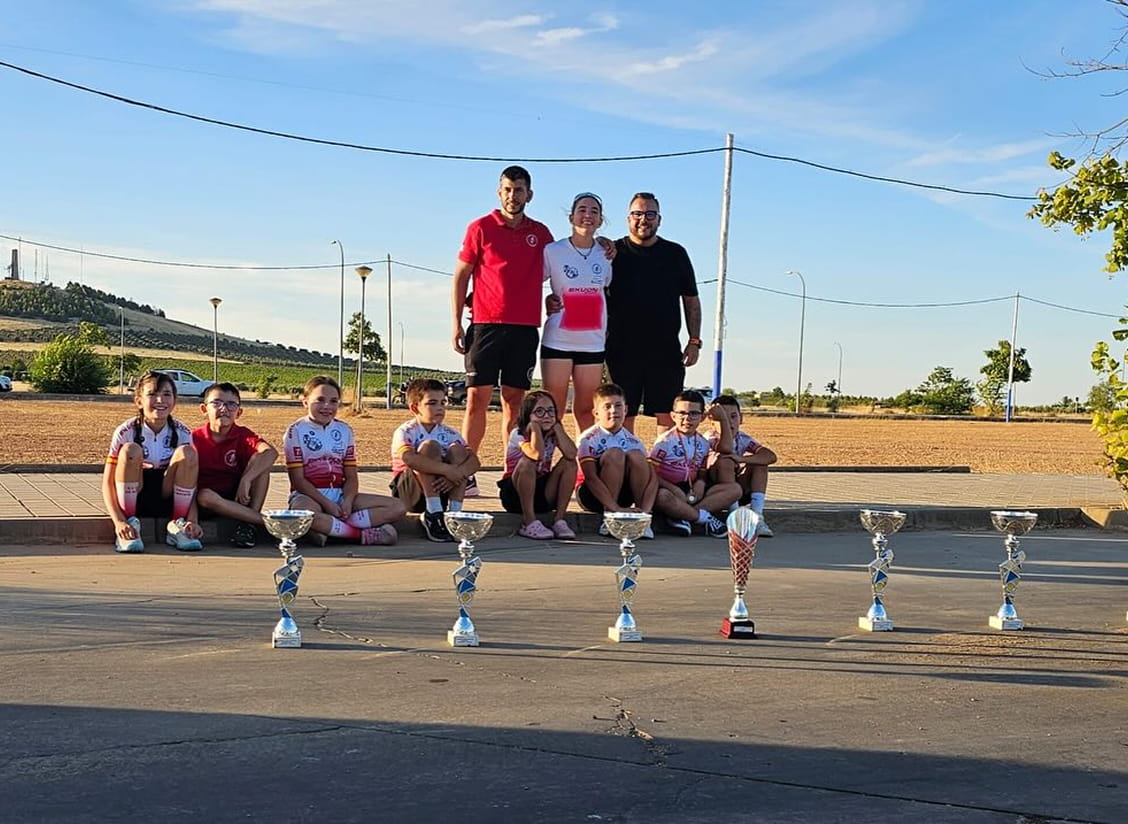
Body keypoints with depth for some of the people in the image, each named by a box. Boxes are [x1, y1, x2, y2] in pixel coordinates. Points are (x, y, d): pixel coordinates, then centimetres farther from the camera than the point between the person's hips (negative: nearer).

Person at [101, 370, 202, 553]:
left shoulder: (182, 433, -9)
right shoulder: (126, 433, -14)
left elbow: (191, 481, -10)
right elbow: (108, 482, -16)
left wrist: (192, 520, -26)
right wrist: (118, 522, -31)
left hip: (167, 499, 2)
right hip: (132, 498, -2)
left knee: (187, 453, -23)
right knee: (130, 450, -28)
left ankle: (178, 526, -15)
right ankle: (130, 524, -23)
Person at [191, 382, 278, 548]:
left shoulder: (242, 435, -3)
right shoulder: (195, 438, -6)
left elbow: (271, 452, -24)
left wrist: (246, 480, -36)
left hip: (239, 496, 1)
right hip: (211, 501, -1)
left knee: (261, 460, -18)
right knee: (204, 495, -36)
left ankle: (248, 523, -21)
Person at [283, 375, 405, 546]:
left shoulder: (344, 430, 11)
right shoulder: (297, 430, -2)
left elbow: (351, 477, 7)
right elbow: (298, 479, -8)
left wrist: (347, 501, -14)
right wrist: (327, 504, -18)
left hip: (339, 493, 5)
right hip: (308, 495, -5)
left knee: (397, 508, -12)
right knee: (301, 512, -43)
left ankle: (328, 527, -25)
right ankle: (364, 534, -28)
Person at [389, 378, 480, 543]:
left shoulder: (449, 433, 5)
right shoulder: (405, 432, -10)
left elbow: (474, 461, -9)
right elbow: (408, 458, -33)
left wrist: (456, 474, -32)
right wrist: (447, 469, -37)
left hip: (440, 492, 5)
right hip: (408, 492, -4)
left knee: (457, 449, -13)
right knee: (429, 446, -24)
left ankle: (454, 513, -21)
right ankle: (433, 515, -32)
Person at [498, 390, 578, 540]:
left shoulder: (553, 434, 0)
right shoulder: (518, 434, -15)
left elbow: (571, 454, -22)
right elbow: (538, 454, -37)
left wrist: (557, 426, -13)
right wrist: (535, 426, -24)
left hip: (541, 496, 5)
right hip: (514, 493, -4)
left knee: (569, 463, -16)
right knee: (527, 462, -33)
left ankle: (559, 520, -16)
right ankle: (529, 523, -27)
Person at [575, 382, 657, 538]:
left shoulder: (633, 441, -1)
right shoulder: (588, 440, -12)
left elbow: (652, 477, -9)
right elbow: (591, 478, -23)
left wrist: (645, 510, -27)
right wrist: (617, 509, -34)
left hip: (622, 495, 4)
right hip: (591, 495, -4)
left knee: (636, 456, -20)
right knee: (614, 454, -26)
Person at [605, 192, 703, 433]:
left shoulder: (675, 254, 12)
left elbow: (691, 300, 15)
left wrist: (694, 341, 6)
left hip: (666, 350, 1)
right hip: (622, 348, -1)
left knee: (668, 416, -2)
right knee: (622, 416, -1)